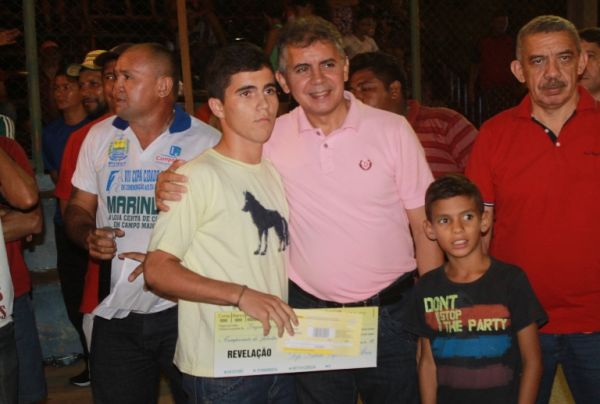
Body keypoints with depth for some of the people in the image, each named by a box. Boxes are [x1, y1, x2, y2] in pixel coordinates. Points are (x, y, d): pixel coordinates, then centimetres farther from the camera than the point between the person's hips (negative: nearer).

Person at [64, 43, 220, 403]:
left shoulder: (206, 141, -8)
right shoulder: (100, 137, 7)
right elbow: (79, 208, 14)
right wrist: (89, 236, -8)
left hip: (184, 310, -4)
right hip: (116, 313, 4)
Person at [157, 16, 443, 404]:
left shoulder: (392, 129, -5)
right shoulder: (270, 138, -3)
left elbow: (425, 227, -1)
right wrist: (171, 186, -15)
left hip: (392, 313, 0)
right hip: (310, 312, 1)